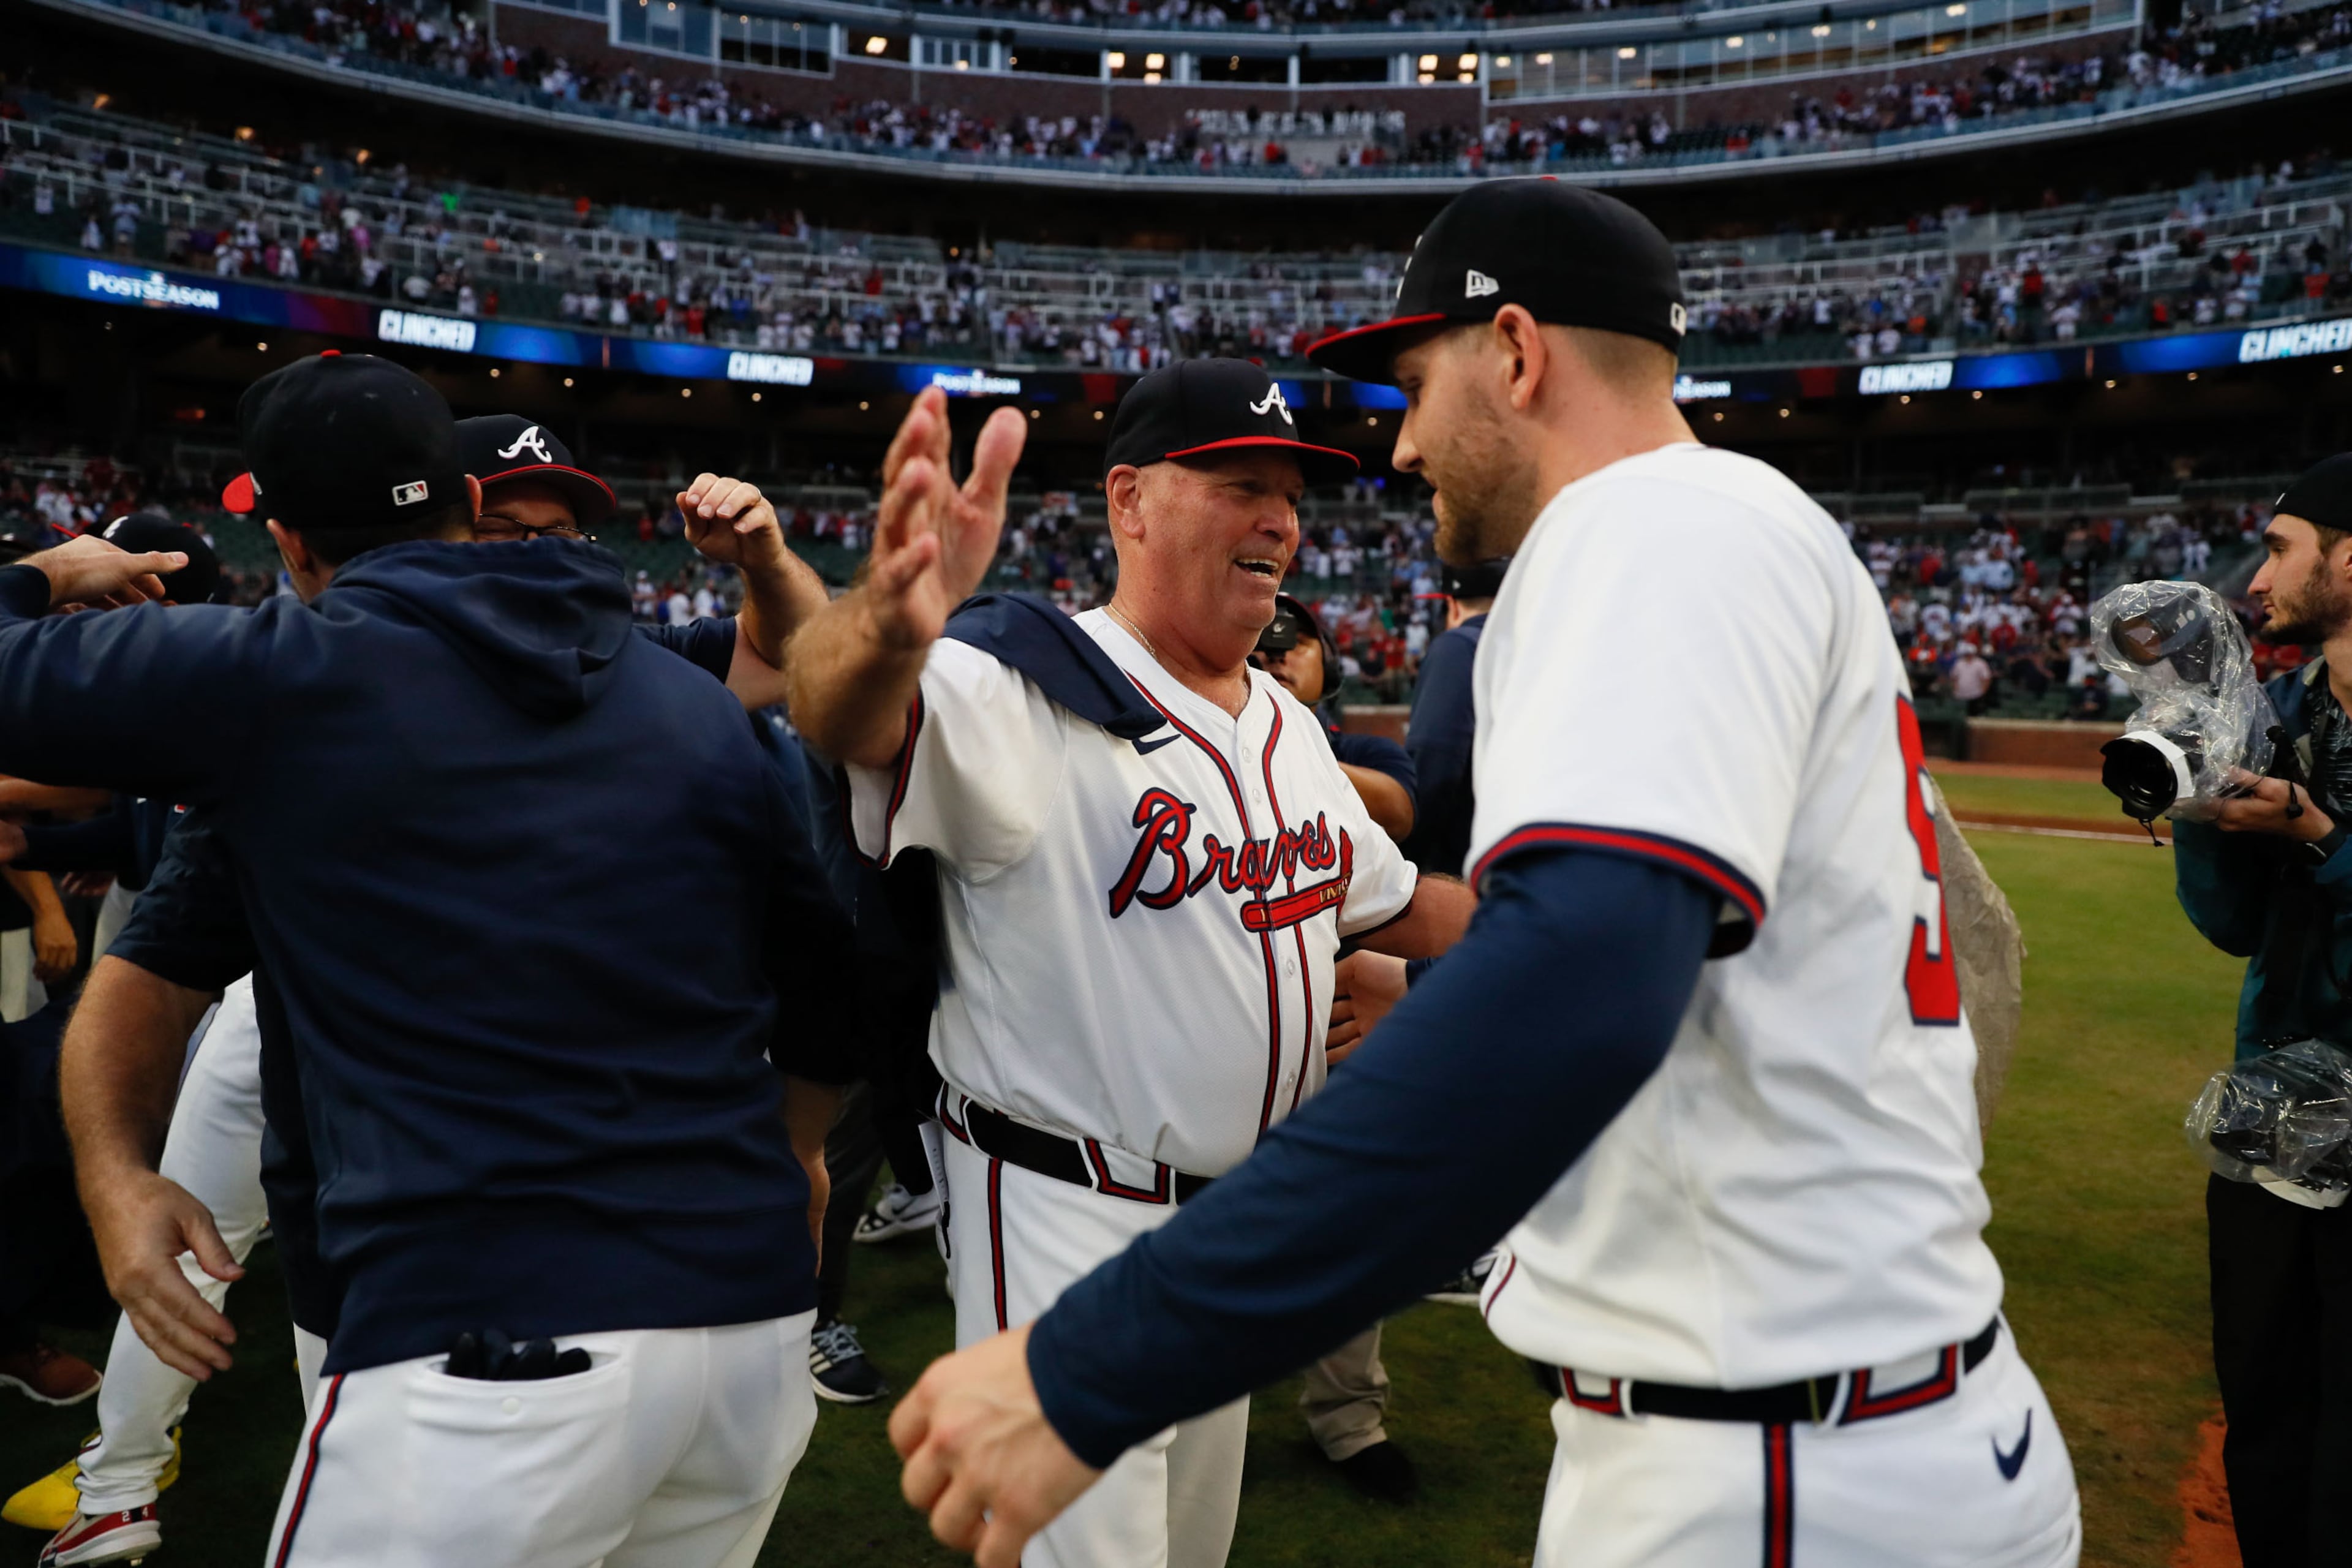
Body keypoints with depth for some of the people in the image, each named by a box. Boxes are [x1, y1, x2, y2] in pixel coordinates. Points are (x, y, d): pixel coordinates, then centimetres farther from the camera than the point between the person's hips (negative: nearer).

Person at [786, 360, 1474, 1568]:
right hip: (1067, 1223, -8)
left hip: (1245, 1219, 8)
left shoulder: (1289, 724, 8)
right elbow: (845, 717, -39)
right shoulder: (1023, 689, -18)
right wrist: (888, 629, -61)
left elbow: (1393, 907, 20)